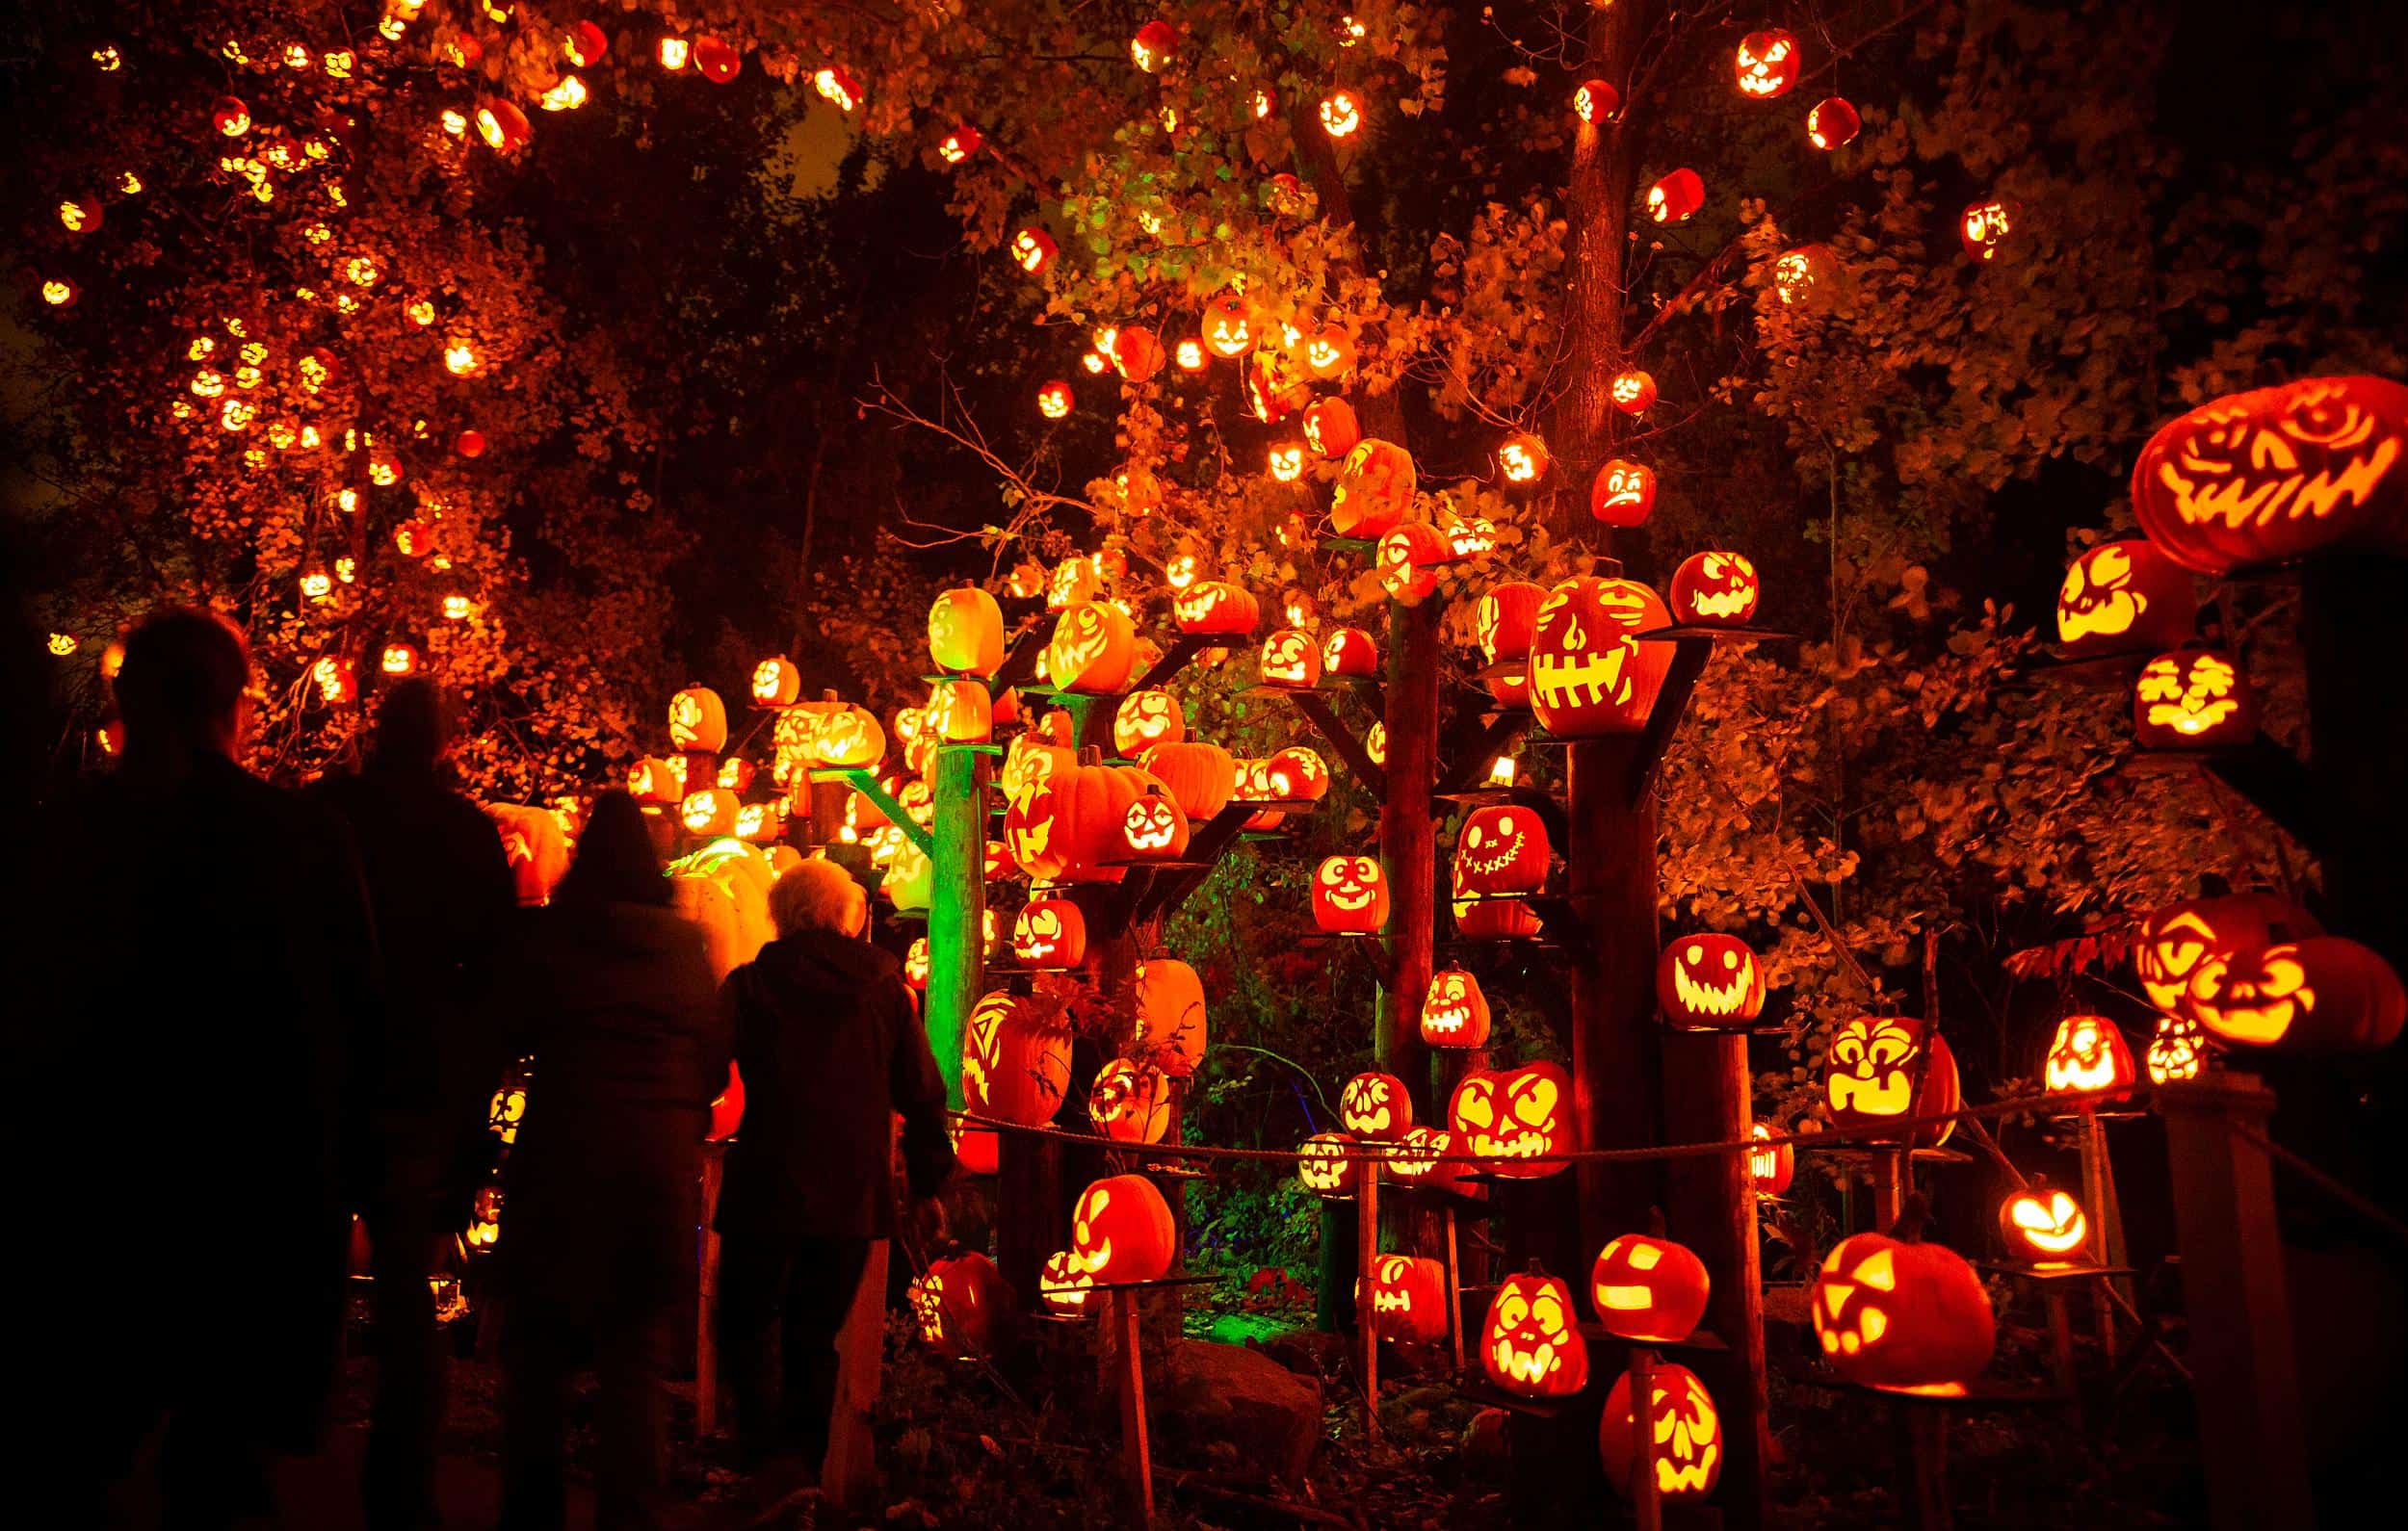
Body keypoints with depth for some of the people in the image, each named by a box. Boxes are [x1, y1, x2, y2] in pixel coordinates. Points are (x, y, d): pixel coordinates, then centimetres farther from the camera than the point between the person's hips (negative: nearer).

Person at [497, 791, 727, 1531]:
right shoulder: (686, 948, 4)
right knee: (638, 1363, 7)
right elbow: (714, 1061, 8)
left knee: (538, 1346, 14)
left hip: (560, 1160, -1)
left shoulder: (549, 935, -1)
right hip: (658, 1168, 1)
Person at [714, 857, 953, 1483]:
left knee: (742, 1328, 11)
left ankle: (773, 1460, -6)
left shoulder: (749, 985, -4)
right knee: (814, 1339, 16)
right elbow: (923, 1094, 3)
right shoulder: (884, 987, 1)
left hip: (766, 1193, -2)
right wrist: (929, 1181, 13)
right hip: (854, 1197, 3)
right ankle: (803, 1467, 20)